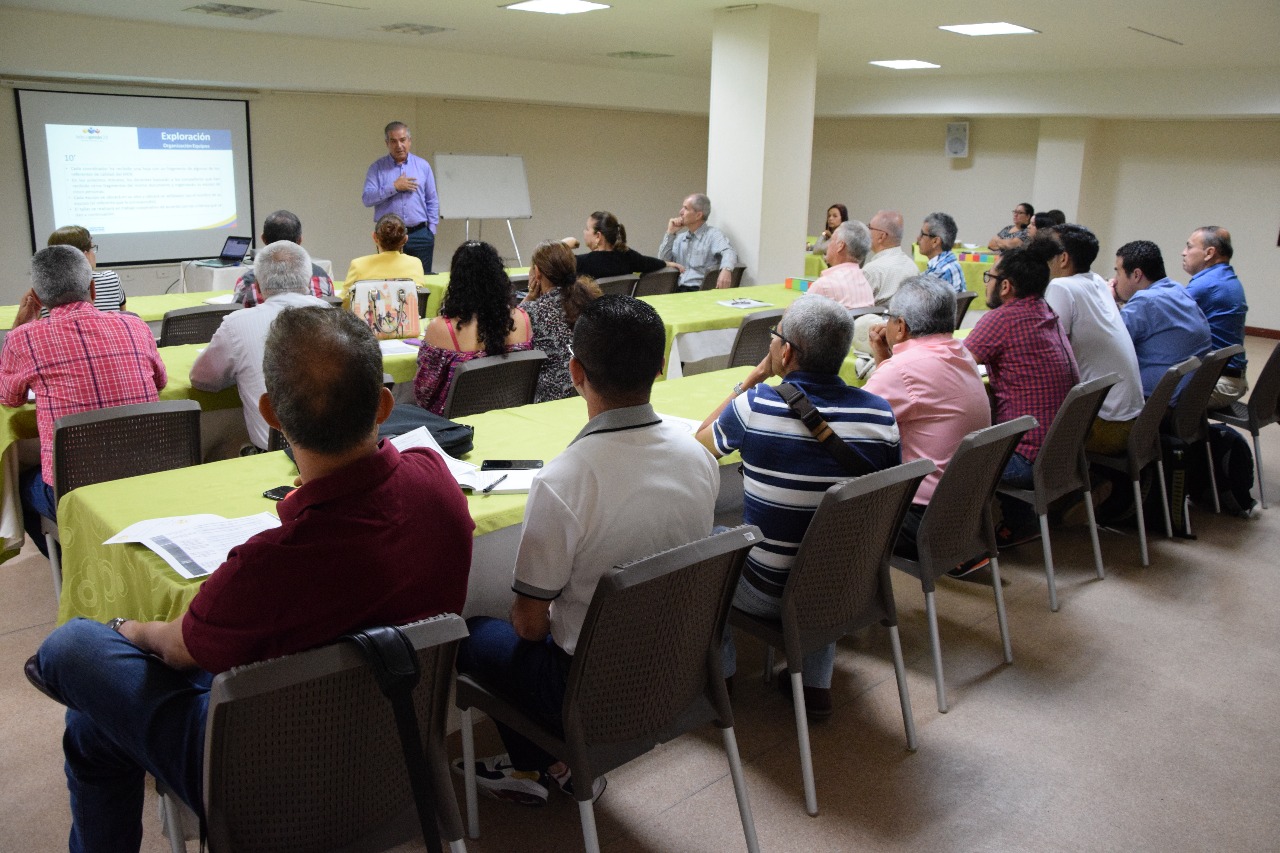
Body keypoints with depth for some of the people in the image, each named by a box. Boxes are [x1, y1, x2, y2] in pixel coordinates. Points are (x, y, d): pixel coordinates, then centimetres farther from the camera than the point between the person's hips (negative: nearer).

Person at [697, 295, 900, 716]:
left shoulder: (755, 405, -19)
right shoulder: (880, 413, -12)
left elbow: (702, 440, 3)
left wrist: (749, 381, 8)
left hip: (767, 593, -3)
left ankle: (721, 672, 31)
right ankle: (817, 682, 31)